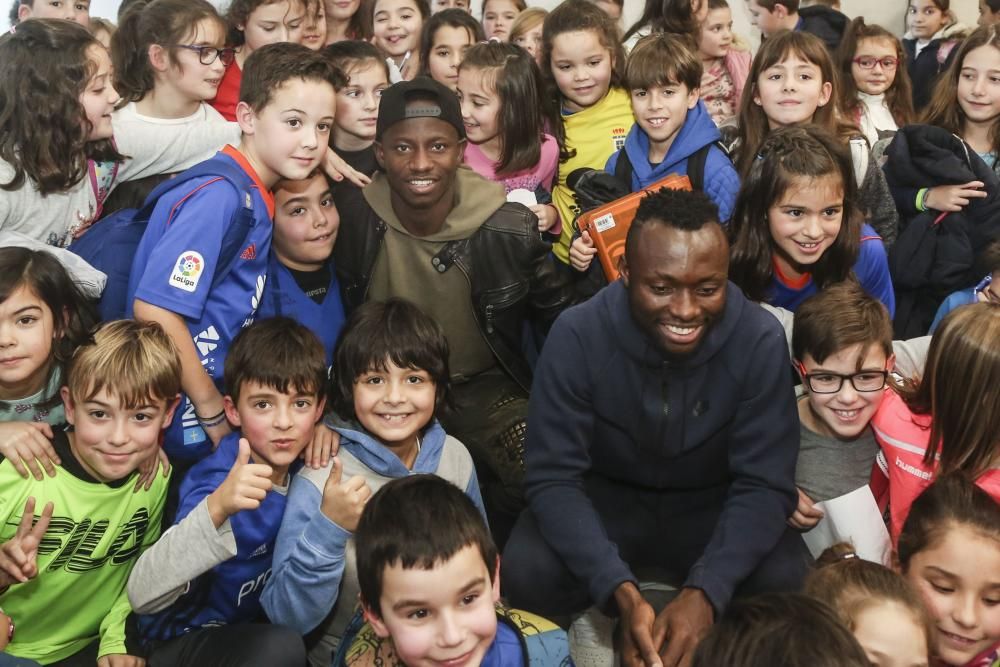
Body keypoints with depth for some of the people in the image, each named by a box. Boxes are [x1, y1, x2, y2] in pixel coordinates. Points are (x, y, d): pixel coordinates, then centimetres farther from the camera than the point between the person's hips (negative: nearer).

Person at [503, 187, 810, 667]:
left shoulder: (761, 340, -21)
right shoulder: (577, 336, -23)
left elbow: (765, 483, -19)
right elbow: (552, 478, -22)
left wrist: (705, 591, -36)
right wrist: (620, 591, -37)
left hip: (712, 506, 1)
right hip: (603, 498, -1)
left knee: (787, 582, -27)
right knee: (526, 574, -29)